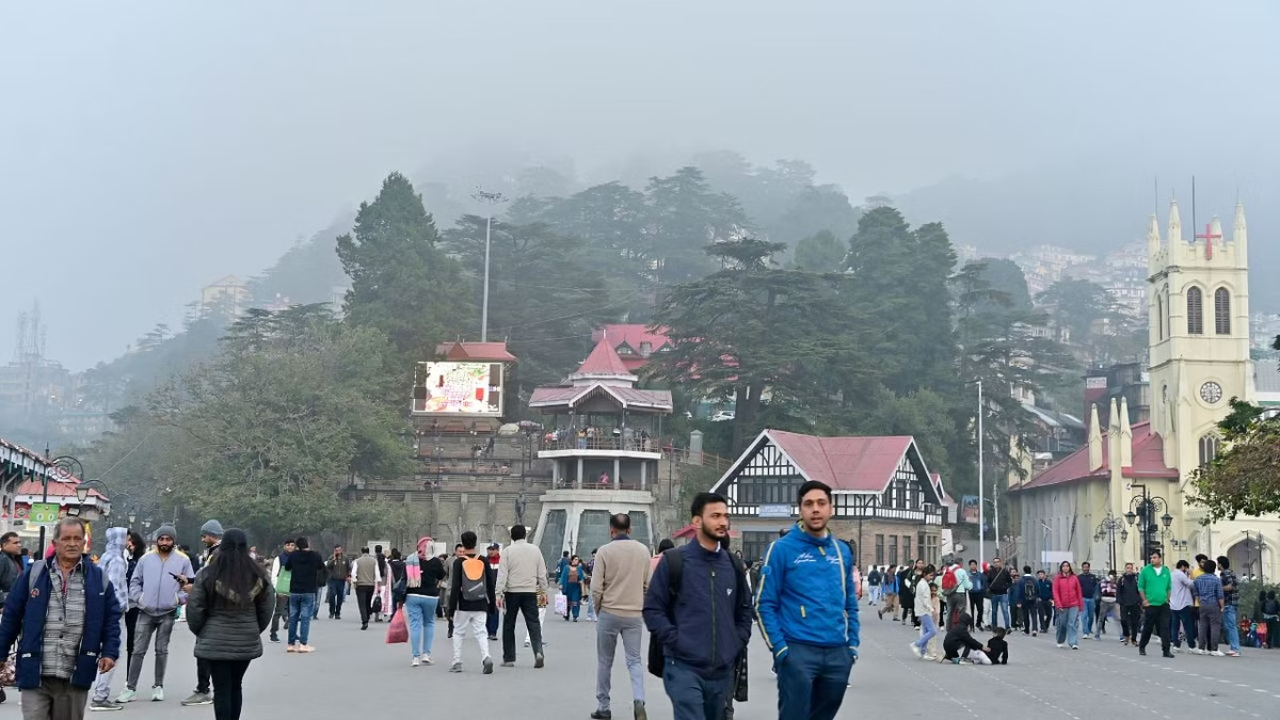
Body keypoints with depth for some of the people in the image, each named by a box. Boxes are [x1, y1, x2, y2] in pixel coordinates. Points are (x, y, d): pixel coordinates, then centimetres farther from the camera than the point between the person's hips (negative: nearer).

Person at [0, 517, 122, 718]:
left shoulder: (98, 578, 5)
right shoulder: (33, 574, 2)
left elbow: (112, 617, 8)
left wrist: (110, 652, -4)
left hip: (75, 678, 1)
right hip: (35, 675, -1)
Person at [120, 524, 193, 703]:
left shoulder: (183, 560, 2)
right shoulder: (146, 559, 5)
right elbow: (135, 582, 11)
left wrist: (179, 597, -9)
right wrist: (138, 598, -4)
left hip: (168, 613, -1)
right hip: (146, 612, 1)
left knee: (162, 650, 8)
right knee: (138, 651, 0)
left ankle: (158, 687, 17)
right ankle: (130, 688, 4)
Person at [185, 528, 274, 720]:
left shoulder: (209, 574, -10)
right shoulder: (258, 575, -1)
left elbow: (194, 608, -5)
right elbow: (267, 608, 6)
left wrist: (199, 631, 12)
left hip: (216, 642, -3)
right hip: (247, 642, 3)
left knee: (222, 689, 1)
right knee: (236, 686, 17)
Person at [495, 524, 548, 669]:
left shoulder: (508, 551, -4)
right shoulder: (535, 550, 5)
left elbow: (502, 574, -8)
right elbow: (542, 573, 9)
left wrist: (499, 593, -8)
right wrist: (543, 590, 18)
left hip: (512, 592, -2)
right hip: (530, 592, 2)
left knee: (509, 625, 8)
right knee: (533, 623, 2)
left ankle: (509, 658, 11)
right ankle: (538, 651, -19)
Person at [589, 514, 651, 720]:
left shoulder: (605, 551, -8)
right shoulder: (643, 550, 1)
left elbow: (596, 588, -9)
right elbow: (648, 584, 5)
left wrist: (598, 610, 7)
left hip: (609, 612, -2)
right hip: (635, 614, 2)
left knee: (604, 662, 11)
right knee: (634, 660, 6)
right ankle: (638, 700, -15)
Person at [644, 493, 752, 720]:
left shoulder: (733, 565, 13)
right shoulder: (674, 561, -2)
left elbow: (744, 610, 20)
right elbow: (652, 609, -3)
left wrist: (737, 644, 7)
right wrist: (675, 642, -12)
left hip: (722, 671, 5)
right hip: (684, 668, -5)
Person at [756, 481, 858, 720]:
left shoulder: (842, 551, 12)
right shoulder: (782, 549, -4)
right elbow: (765, 603, -5)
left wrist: (853, 644, 9)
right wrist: (779, 648, -13)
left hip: (838, 654, 5)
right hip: (798, 652, -5)